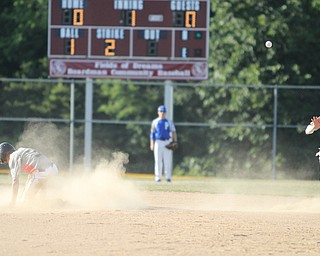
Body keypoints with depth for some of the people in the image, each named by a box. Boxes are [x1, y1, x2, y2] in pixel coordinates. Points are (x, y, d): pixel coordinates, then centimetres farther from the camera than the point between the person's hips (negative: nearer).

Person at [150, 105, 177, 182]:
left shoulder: (169, 122, 10)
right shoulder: (155, 122, 9)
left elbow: (173, 132, 5)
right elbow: (152, 133, 8)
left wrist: (175, 141, -9)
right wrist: (152, 144, -2)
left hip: (167, 143, 0)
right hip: (158, 142, 0)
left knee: (168, 161, -5)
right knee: (158, 161, -1)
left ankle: (168, 177, -2)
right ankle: (158, 177, 2)